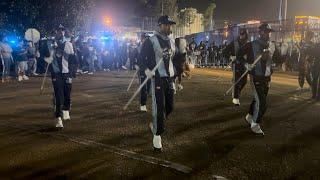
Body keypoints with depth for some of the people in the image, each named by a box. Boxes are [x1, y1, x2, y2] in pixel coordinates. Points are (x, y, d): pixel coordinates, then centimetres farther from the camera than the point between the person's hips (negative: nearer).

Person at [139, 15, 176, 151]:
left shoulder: (172, 41, 11)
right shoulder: (151, 41, -9)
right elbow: (141, 57, -5)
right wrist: (146, 70, -20)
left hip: (170, 77, 7)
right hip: (157, 78, -6)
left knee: (170, 107, 10)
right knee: (159, 107, -6)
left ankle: (155, 125, 35)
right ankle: (157, 136, 6)